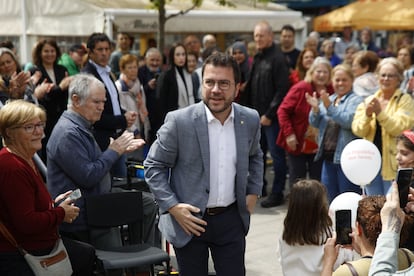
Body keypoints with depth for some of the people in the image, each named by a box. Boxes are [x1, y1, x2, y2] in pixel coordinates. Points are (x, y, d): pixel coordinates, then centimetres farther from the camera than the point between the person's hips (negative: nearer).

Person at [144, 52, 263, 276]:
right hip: (189, 219, -3)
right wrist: (172, 206, -14)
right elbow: (153, 167, -6)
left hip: (231, 219, 3)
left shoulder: (250, 120, -2)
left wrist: (253, 192, 9)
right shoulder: (179, 121, -15)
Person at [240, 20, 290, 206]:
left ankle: (277, 194, 5)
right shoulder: (258, 58, 14)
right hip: (257, 115, 8)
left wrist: (269, 114, -17)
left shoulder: (278, 58, -11)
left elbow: (282, 90, -17)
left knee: (276, 154, -1)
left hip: (272, 117, -8)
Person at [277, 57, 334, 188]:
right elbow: (283, 111, -10)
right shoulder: (300, 89, -11)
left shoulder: (332, 92, -1)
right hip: (297, 144, -3)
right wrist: (289, 133, -15)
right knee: (297, 181, 7)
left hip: (319, 146, 3)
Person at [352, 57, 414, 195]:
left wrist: (379, 112, -24)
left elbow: (399, 128, -15)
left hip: (393, 163, -4)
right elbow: (358, 130, 1)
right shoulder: (369, 100, 10)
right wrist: (367, 115, -17)